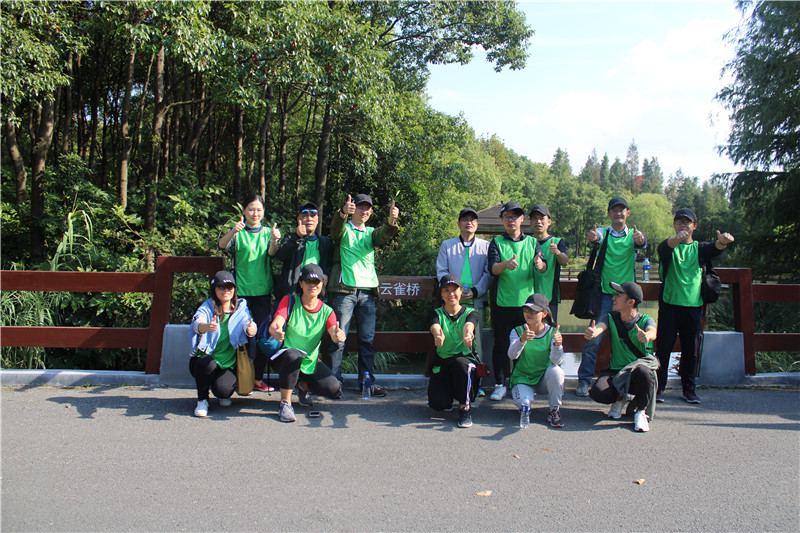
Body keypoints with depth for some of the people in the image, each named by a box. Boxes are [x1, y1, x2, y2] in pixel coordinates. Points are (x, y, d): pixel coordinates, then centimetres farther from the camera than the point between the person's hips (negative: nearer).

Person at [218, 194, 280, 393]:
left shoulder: (267, 233, 11)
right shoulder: (238, 233, 5)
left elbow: (271, 253, -8)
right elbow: (222, 244, -15)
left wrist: (275, 241, -31)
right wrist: (233, 232, -35)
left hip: (263, 291, 2)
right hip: (241, 290, -2)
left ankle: (258, 378, 12)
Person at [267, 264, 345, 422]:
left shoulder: (326, 311, 1)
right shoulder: (289, 301, -5)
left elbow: (334, 334, -18)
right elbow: (274, 325, -20)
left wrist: (338, 335, -44)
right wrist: (275, 331, -46)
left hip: (311, 362, 3)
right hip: (286, 356, -3)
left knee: (334, 390, -16)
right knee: (293, 355, -39)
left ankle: (303, 386, 15)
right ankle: (285, 403, -23)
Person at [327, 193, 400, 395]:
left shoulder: (371, 233, 18)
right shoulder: (344, 230, 8)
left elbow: (385, 235, -3)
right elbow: (336, 227, -16)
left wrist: (392, 220, -26)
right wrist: (343, 212, -39)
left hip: (367, 292, 4)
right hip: (345, 290, -4)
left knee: (368, 338, 5)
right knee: (338, 337, -4)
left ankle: (366, 380, 14)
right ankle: (334, 380, 5)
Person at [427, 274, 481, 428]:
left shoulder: (470, 312, 3)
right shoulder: (437, 314, 4)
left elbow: (469, 325, -23)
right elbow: (435, 327, -22)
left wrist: (468, 334, -50)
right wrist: (438, 336, -49)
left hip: (465, 359, -1)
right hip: (442, 362, 1)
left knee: (460, 363, -39)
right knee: (438, 404, -21)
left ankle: (464, 407, -16)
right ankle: (448, 393, 19)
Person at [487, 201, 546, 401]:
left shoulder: (532, 242, 10)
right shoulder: (497, 243, 5)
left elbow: (543, 267, -5)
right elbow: (492, 268, -11)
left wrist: (540, 265, -29)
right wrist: (506, 264, -33)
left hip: (526, 302, 1)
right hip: (503, 303, -1)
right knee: (501, 345, 3)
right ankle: (500, 385, 13)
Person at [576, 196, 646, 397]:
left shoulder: (633, 235, 5)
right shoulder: (603, 232, 4)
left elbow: (641, 243, -17)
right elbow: (597, 237, -20)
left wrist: (640, 240, -42)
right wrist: (592, 237, -44)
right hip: (605, 293, -1)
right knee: (594, 338, -3)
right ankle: (584, 380, 9)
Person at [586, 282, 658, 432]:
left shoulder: (646, 320, -7)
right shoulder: (611, 318, -1)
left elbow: (652, 332, -31)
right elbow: (599, 327, -22)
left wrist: (647, 335, -57)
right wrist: (591, 332, -48)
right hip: (616, 372, 2)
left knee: (643, 371, -39)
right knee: (597, 392, -28)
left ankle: (641, 411, -9)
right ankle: (620, 398, 10)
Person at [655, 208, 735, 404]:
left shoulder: (699, 248, 10)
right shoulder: (668, 246, 4)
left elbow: (714, 250, -12)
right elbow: (664, 248, -22)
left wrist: (722, 242, -38)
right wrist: (677, 239, -46)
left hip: (693, 306, 2)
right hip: (669, 305, -2)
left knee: (691, 350, 8)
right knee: (663, 347, -1)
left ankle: (688, 389, 19)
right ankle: (659, 387, 9)